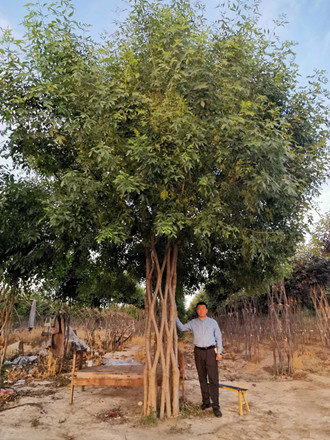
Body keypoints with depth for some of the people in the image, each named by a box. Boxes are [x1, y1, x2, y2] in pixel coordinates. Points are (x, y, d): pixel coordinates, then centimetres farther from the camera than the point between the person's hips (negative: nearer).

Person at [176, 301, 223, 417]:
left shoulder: (213, 322, 0)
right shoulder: (193, 323, 4)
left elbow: (218, 337, 2)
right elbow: (182, 328, 16)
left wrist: (219, 352, -5)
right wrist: (176, 318, 2)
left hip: (211, 351, -2)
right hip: (199, 352, 2)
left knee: (213, 378, -5)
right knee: (202, 378, 10)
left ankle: (216, 406, 1)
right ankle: (206, 402, 23)